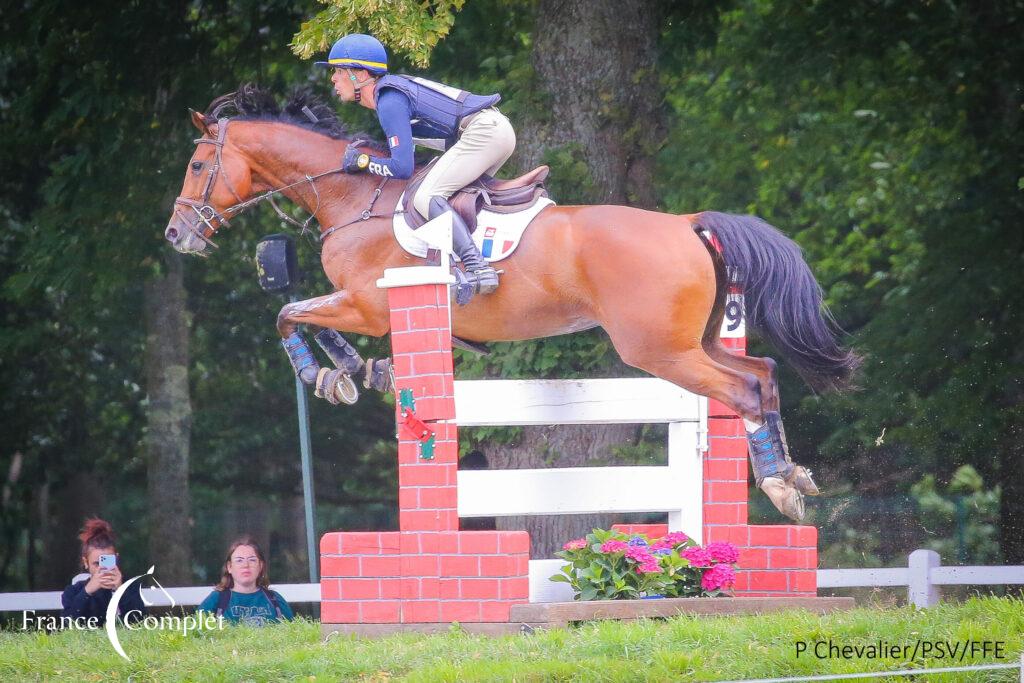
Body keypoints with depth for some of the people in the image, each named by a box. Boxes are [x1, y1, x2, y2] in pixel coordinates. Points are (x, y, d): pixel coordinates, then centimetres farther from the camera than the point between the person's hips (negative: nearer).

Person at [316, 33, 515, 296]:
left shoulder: (389, 102, -11)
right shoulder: (392, 89, 18)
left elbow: (402, 167, -15)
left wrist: (362, 161, -1)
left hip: (484, 131, -10)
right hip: (499, 128, 10)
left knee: (426, 197, -17)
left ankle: (479, 270, -30)